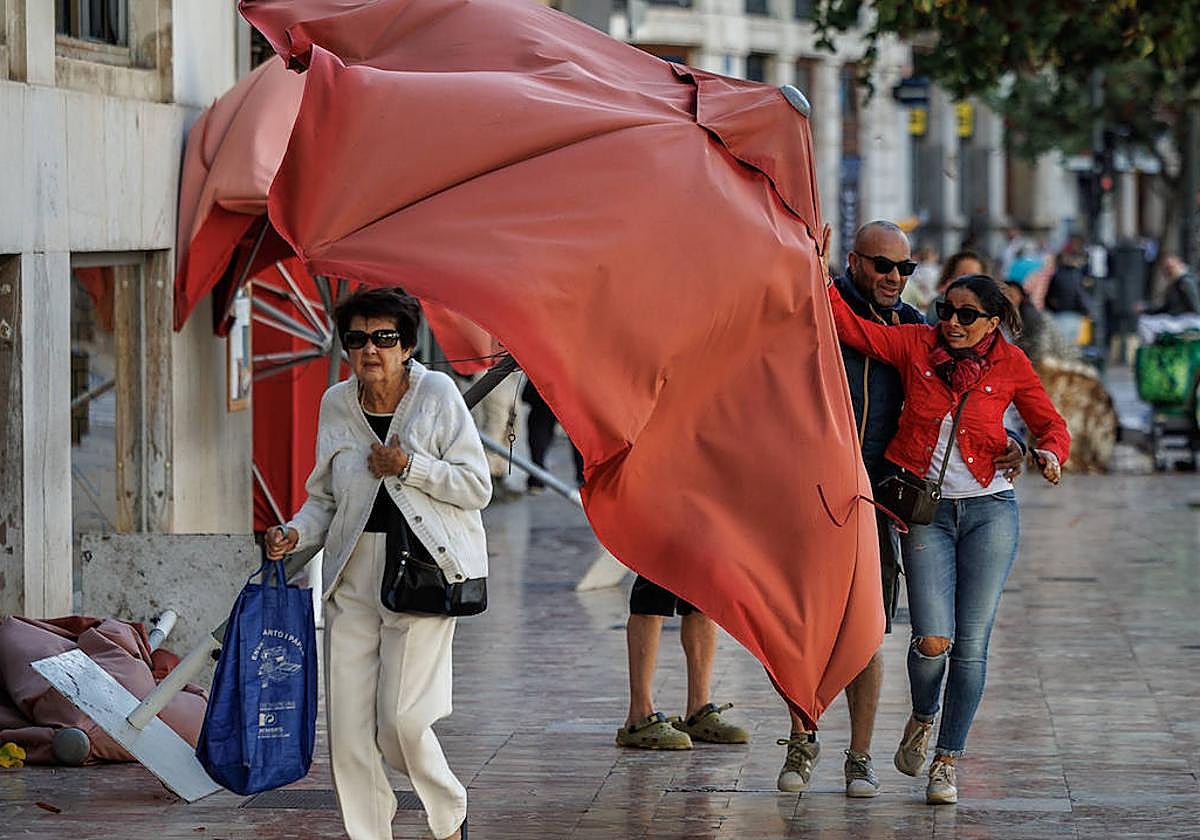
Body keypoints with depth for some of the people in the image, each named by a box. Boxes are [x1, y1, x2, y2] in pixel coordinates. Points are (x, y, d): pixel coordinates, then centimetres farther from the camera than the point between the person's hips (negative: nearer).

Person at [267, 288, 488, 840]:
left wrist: (409, 467, -14)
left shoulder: (436, 394, -3)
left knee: (400, 718, -9)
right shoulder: (335, 405, 8)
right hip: (354, 572, 4)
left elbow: (477, 487, -4)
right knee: (347, 723, -1)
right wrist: (295, 534, -2)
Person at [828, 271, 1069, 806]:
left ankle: (948, 760, 11)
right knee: (932, 641, -12)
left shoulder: (1010, 366, 1)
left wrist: (1049, 453, -13)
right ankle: (923, 718, 22)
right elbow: (851, 328, -4)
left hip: (989, 511, 0)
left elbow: (1051, 425, 8)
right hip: (926, 511, 0)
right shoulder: (917, 345, 1)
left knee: (971, 643, -2)